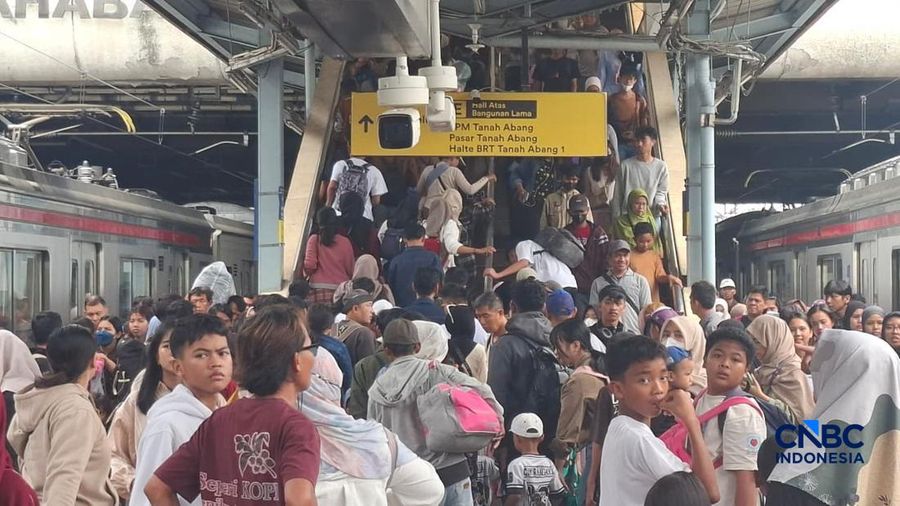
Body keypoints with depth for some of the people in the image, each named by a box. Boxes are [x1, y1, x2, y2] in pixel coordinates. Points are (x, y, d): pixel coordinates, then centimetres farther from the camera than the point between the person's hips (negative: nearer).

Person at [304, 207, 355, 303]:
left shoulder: (314, 240, -1)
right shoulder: (345, 242, 1)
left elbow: (309, 265, -5)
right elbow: (350, 269, 6)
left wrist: (307, 273, 16)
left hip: (319, 288, -1)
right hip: (341, 288, 1)